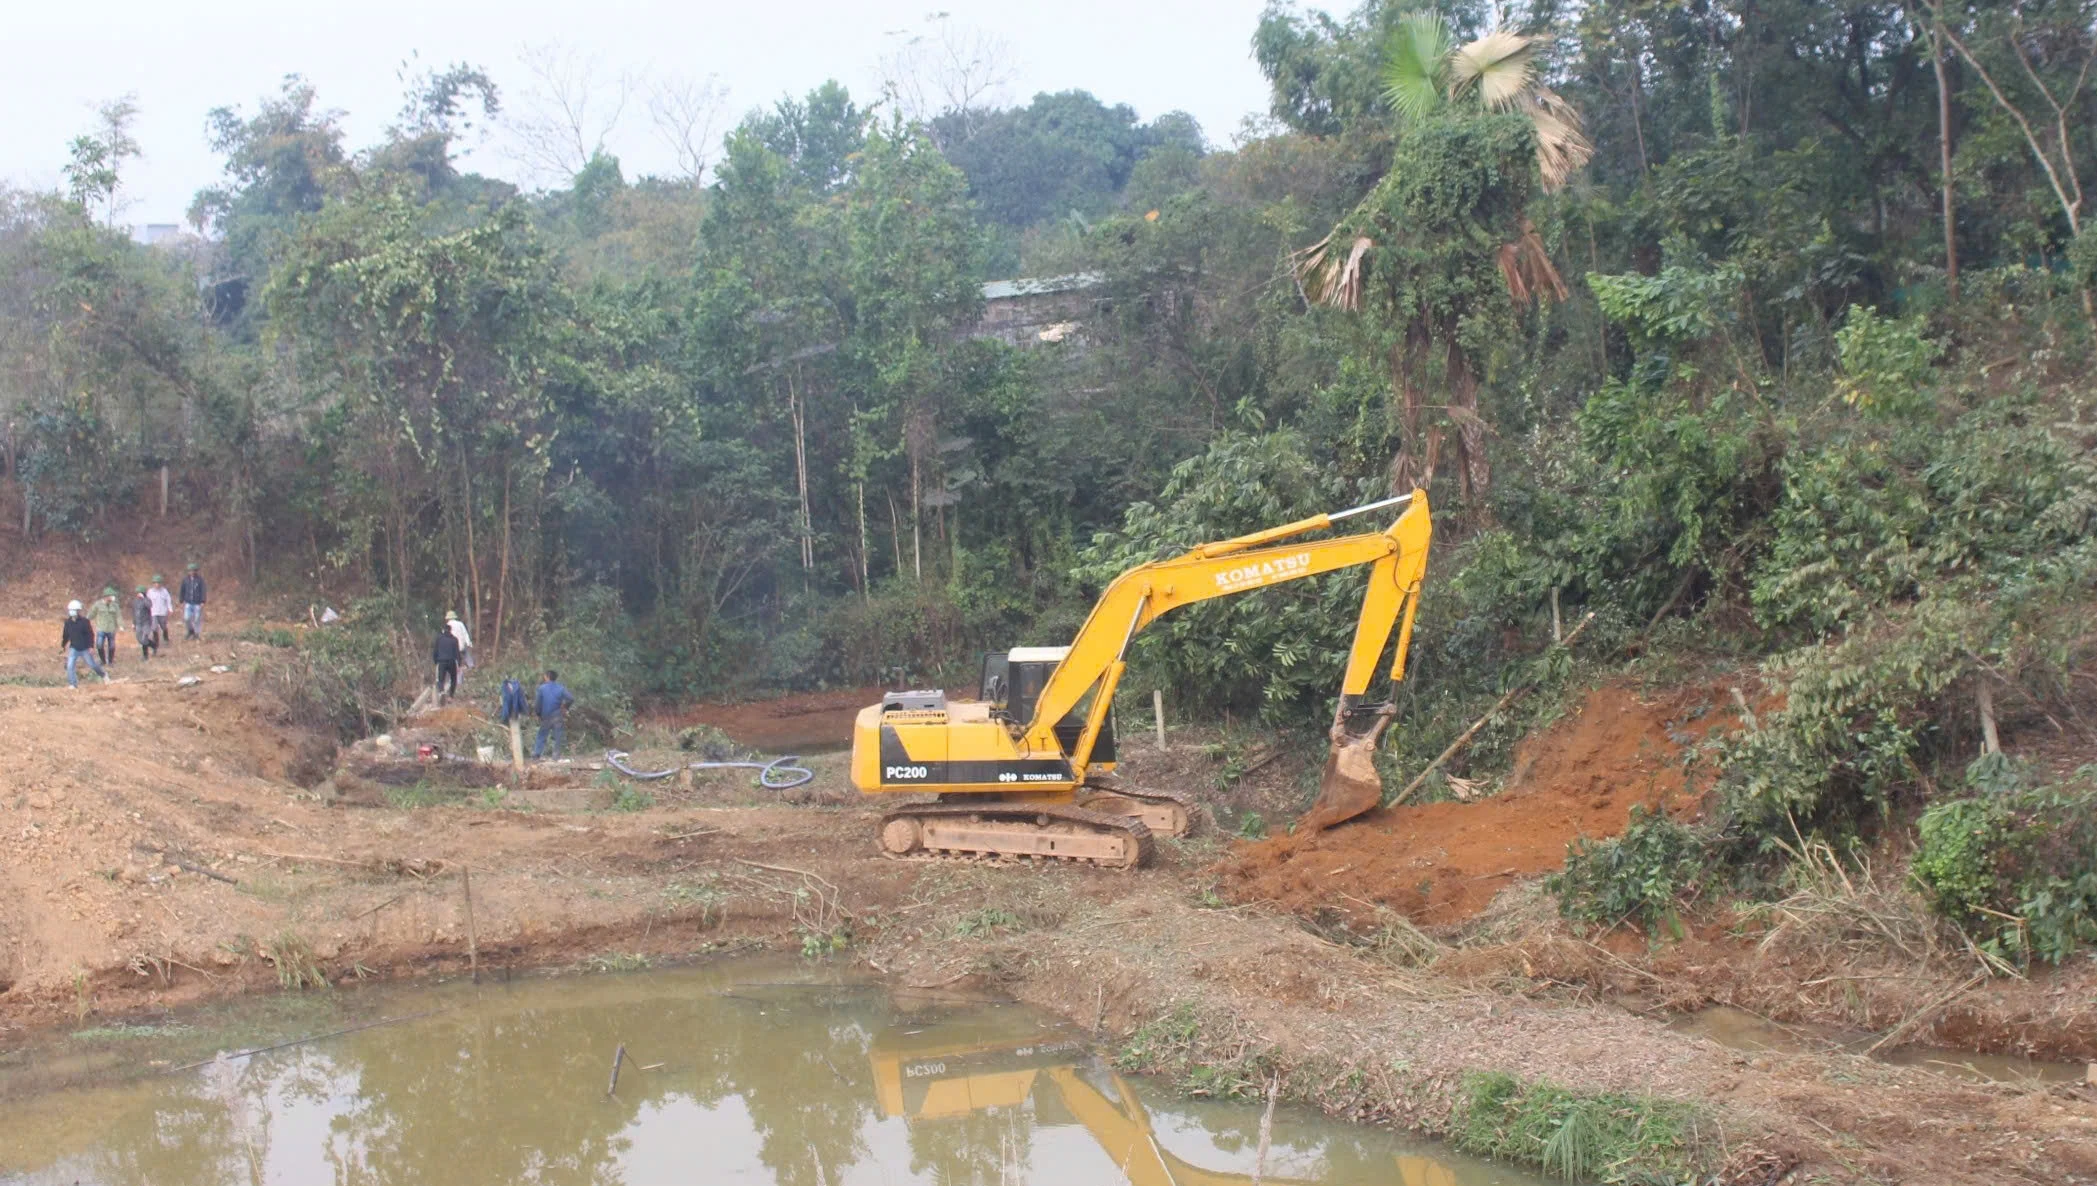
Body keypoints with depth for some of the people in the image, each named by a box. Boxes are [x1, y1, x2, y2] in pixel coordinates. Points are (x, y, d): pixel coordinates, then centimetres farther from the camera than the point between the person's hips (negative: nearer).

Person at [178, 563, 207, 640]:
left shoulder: (200, 579, -6)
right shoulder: (185, 579, 1)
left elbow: (203, 590, -7)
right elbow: (182, 590, 8)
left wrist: (203, 602, -14)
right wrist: (181, 602, 8)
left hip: (197, 603, -2)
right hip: (188, 603, 2)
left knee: (197, 619, 1)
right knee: (187, 618, -8)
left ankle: (197, 635, 14)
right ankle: (190, 630, 20)